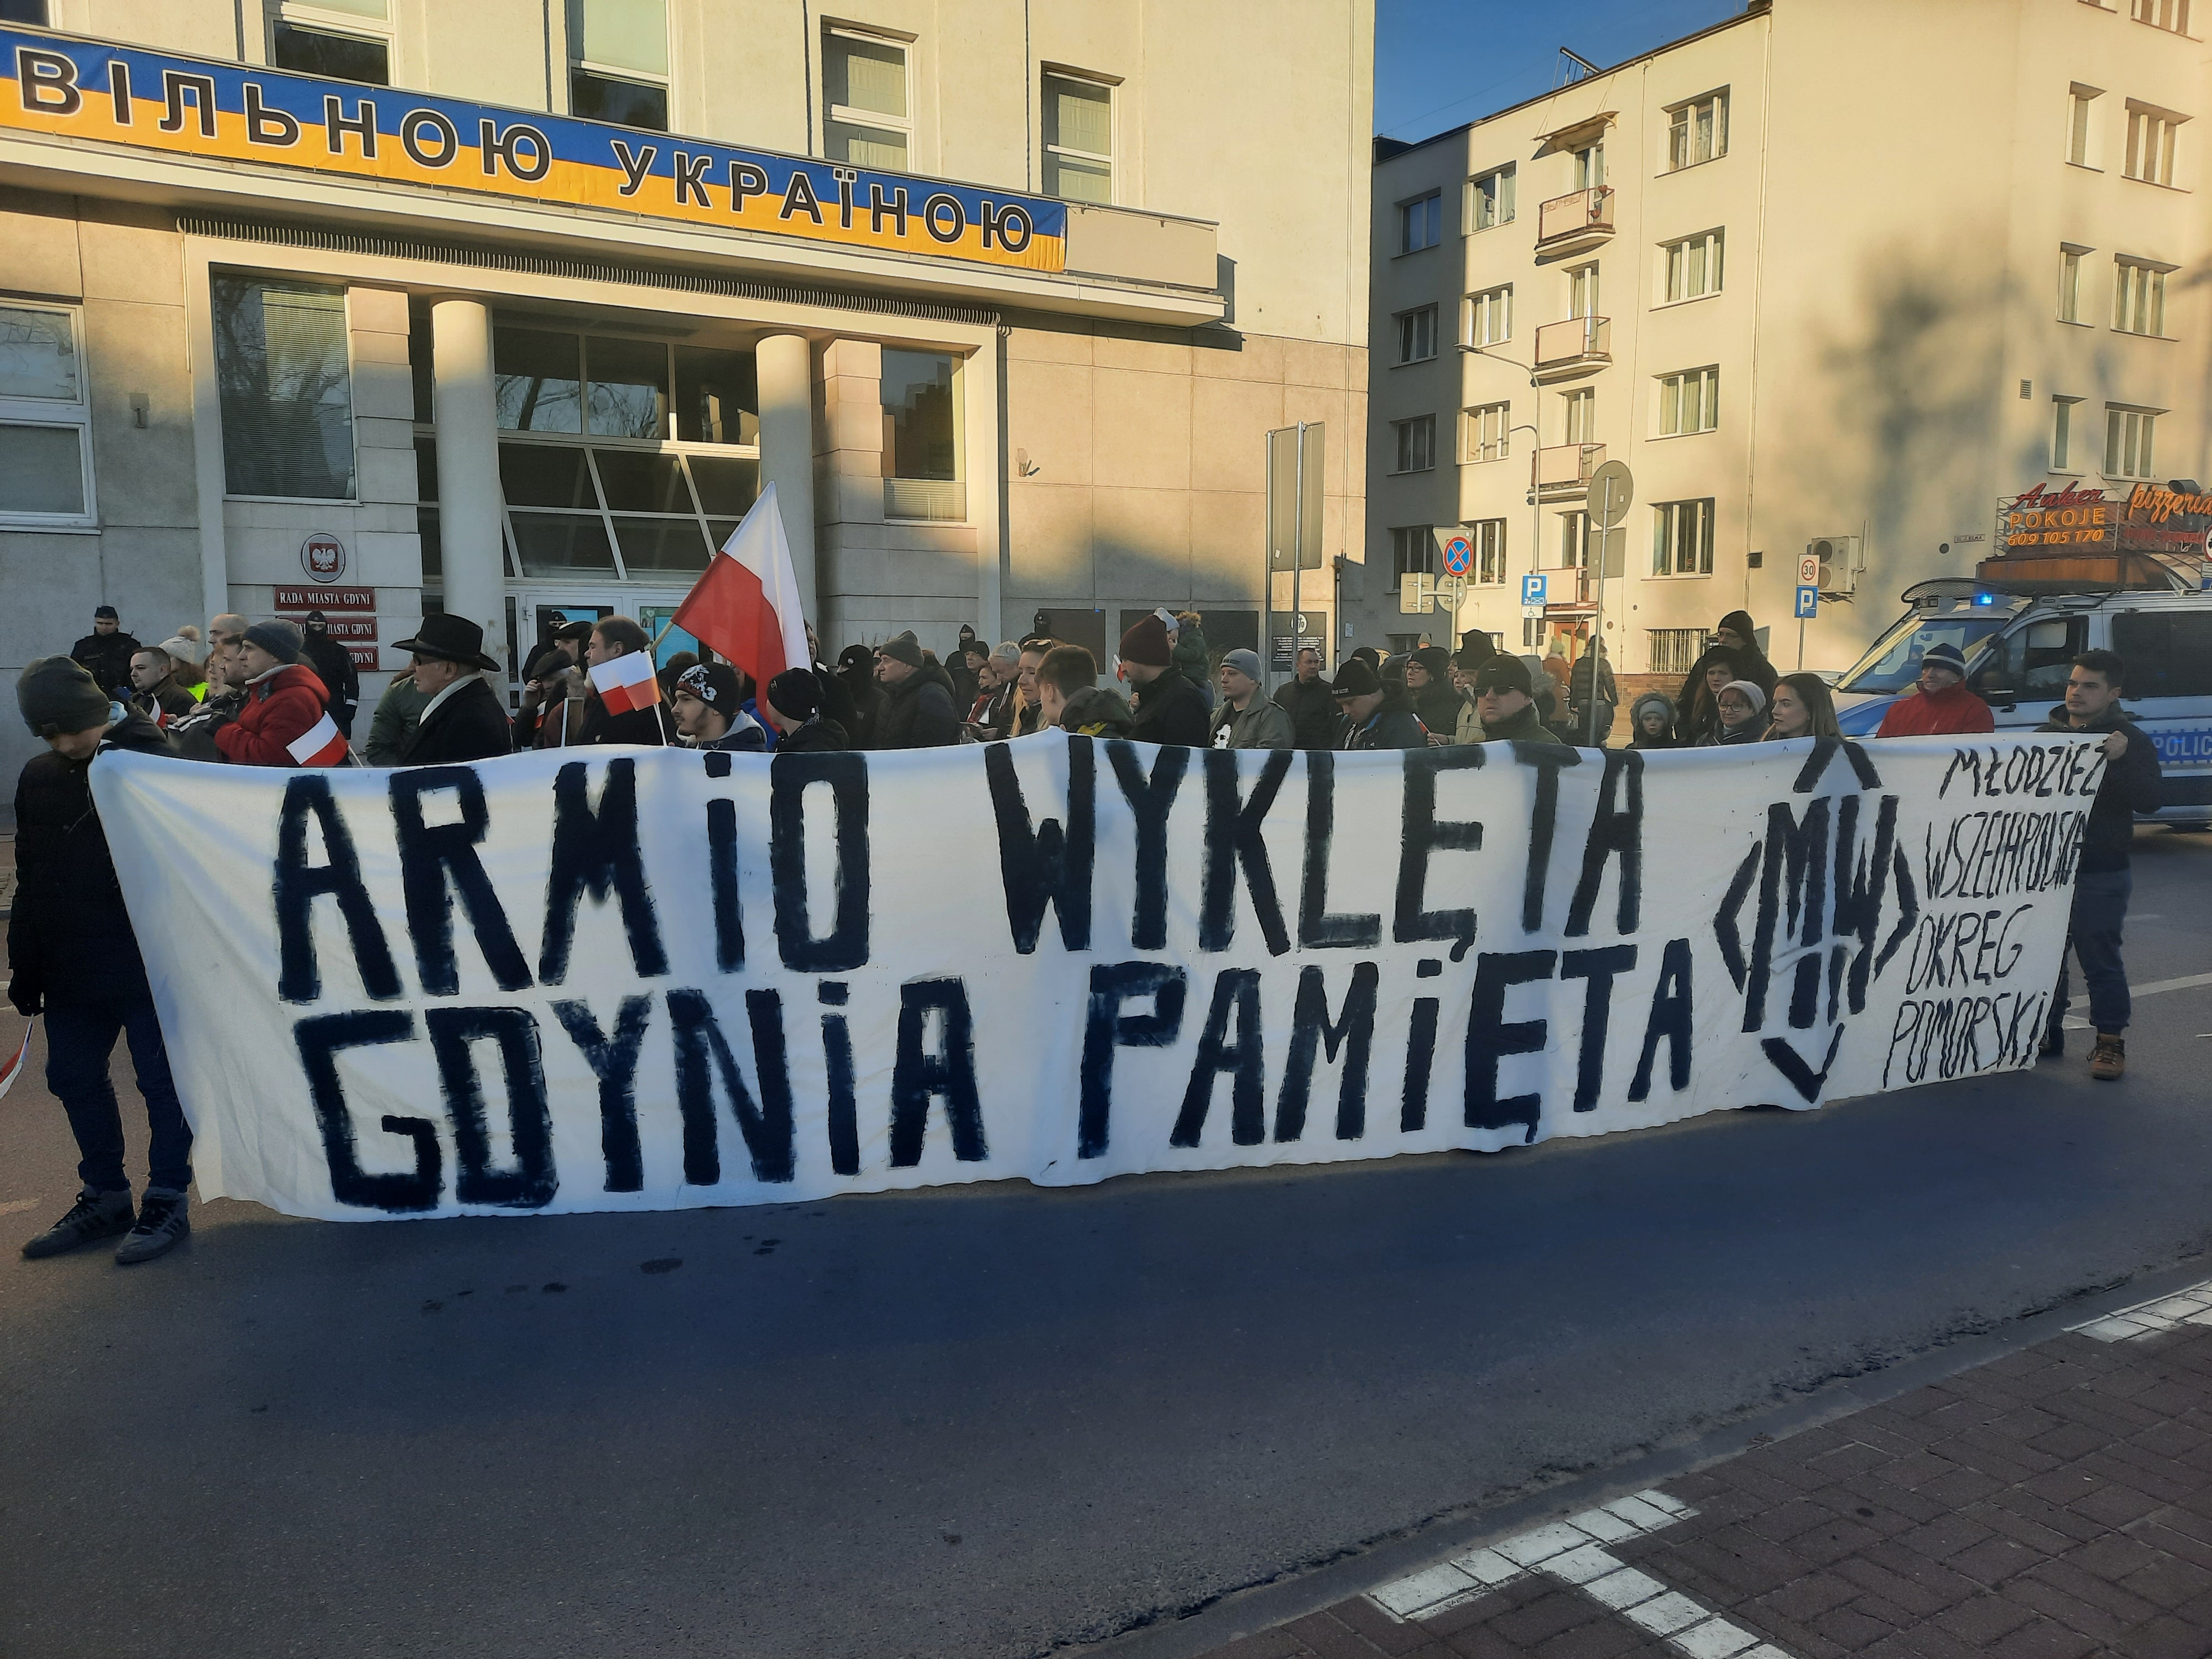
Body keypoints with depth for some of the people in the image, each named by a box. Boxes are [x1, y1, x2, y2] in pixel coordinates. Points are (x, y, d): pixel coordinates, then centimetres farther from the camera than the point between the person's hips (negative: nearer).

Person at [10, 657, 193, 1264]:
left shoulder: (154, 763, -10)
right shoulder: (38, 778, 7)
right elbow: (30, 883, 12)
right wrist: (25, 968, 12)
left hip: (150, 964, -6)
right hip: (71, 969, 7)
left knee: (162, 1081, 2)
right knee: (74, 1079, 14)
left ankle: (167, 1201, 14)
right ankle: (105, 1197, 28)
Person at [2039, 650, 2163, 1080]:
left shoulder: (2130, 741, -2)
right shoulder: (2047, 734, 11)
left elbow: (2150, 800, -14)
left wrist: (2120, 760, -28)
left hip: (2101, 872, -4)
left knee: (2100, 960, 0)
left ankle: (2111, 1041, 10)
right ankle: (2047, 1032, 21)